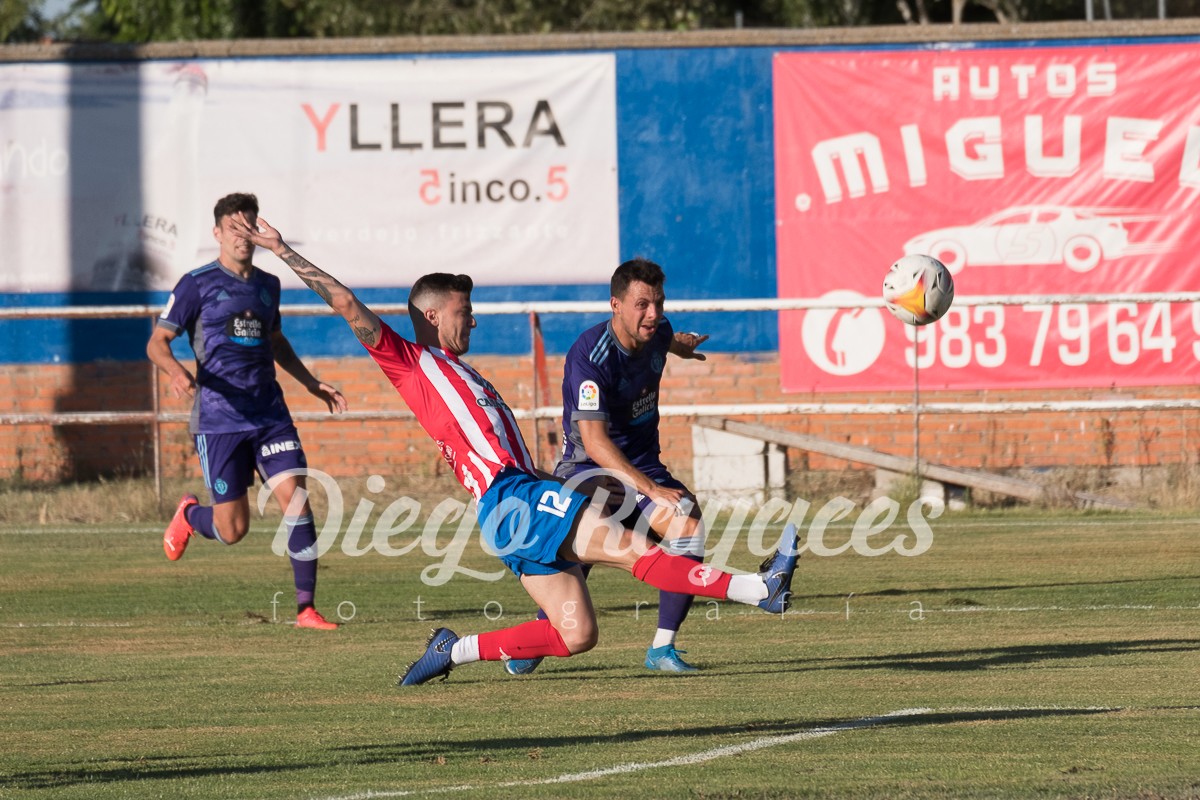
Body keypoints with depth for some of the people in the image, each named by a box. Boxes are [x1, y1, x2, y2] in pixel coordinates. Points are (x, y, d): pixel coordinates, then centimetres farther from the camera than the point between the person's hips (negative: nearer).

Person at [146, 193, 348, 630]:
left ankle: (306, 607, -6)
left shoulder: (268, 285, 14)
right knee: (232, 529, -4)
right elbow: (157, 343, -3)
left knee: (296, 499, -12)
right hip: (218, 418, -4)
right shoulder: (197, 284, -3)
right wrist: (177, 372, -24)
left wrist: (312, 383, 26)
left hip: (269, 412, 4)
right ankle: (189, 515, 32)